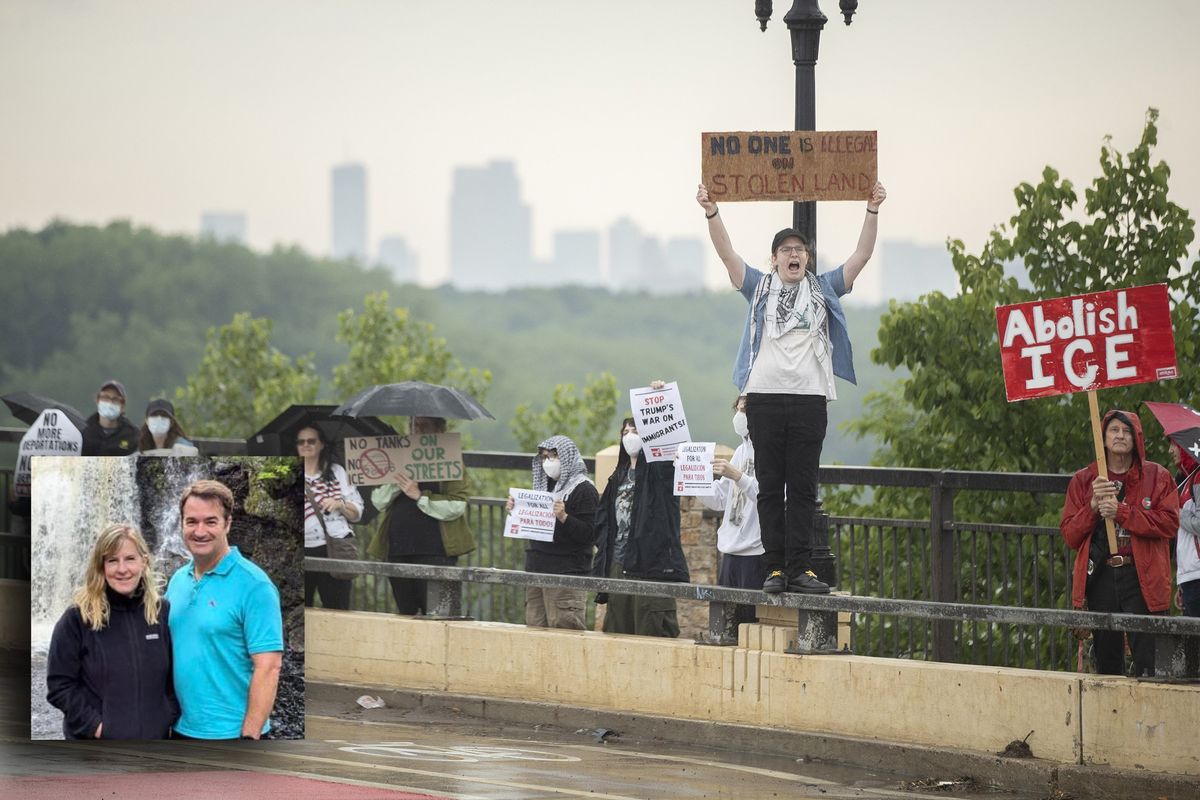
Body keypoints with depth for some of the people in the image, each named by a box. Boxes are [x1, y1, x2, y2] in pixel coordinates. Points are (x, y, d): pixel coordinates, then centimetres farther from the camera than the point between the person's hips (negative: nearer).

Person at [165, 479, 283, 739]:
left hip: (230, 734, -6)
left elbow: (268, 667, -16)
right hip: (181, 729, 6)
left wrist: (249, 736, -20)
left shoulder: (253, 584, -12)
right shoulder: (177, 581, 8)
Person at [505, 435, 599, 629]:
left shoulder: (584, 490, -5)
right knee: (535, 627, 4)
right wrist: (515, 512, 9)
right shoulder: (545, 486, 19)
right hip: (537, 569, 8)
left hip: (567, 574, -8)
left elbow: (588, 533, -14)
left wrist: (564, 517, -29)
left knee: (563, 629, -11)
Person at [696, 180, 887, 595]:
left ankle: (801, 567, -2)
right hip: (765, 396, 0)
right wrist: (712, 213, -11)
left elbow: (861, 256, 7)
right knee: (770, 486, 1)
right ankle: (776, 567, 2)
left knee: (803, 487, 0)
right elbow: (727, 253, 2)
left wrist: (872, 211, -3)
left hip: (810, 398, 0)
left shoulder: (823, 289, 14)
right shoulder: (759, 287, 12)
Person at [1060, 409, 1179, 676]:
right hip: (1100, 580, 2)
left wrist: (1121, 512, -13)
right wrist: (1093, 506, -9)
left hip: (1141, 579, -2)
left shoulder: (1157, 477, 7)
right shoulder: (1083, 481, 13)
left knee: (1147, 661, -11)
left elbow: (1169, 523, -6)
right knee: (1107, 661, 5)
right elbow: (1070, 536, 8)